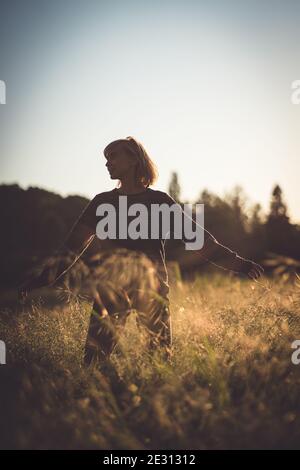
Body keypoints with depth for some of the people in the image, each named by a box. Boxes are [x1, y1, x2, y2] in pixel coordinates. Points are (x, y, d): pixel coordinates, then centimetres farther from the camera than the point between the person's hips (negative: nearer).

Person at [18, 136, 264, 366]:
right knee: (93, 358, -8)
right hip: (110, 289, 1)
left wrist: (238, 262, 3)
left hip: (153, 289, -1)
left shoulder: (159, 201, 6)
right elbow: (72, 246, 15)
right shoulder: (102, 202, 11)